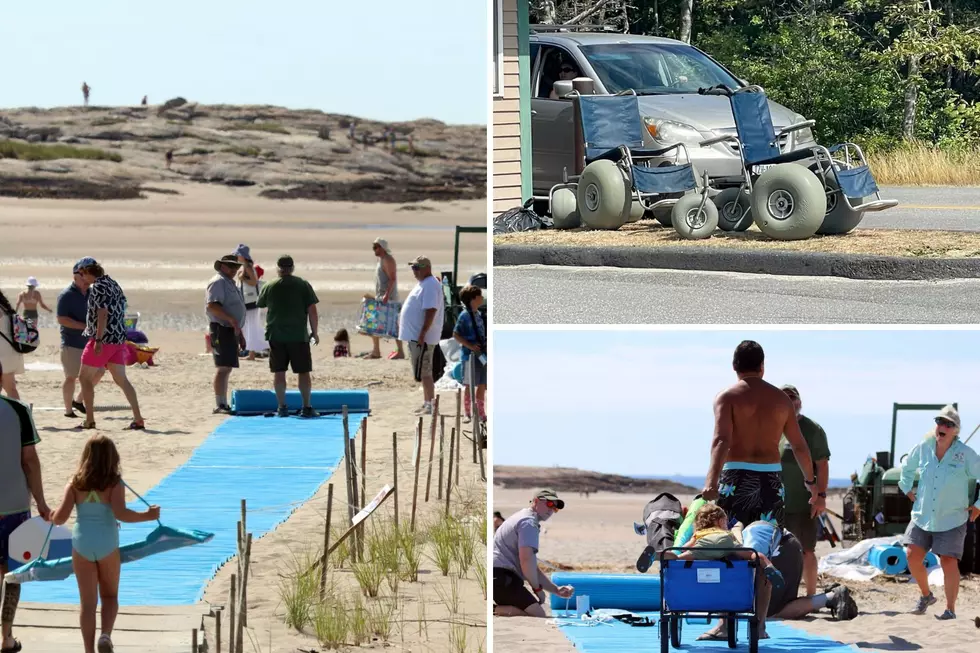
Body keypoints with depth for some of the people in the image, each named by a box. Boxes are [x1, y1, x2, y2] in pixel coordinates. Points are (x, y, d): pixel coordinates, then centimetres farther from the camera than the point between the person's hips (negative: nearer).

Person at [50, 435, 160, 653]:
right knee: (110, 596, 18)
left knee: (87, 601, 9)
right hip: (107, 544, -1)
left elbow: (61, 516, -8)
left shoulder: (75, 483, -3)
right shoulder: (114, 484, -8)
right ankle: (106, 635, -6)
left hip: (82, 545, 1)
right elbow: (120, 513, -21)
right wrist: (147, 516, -8)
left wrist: (52, 518, 14)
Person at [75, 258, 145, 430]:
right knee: (121, 379, 8)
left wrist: (98, 340, -24)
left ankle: (89, 420, 1)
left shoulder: (98, 286, -12)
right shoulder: (113, 284, 16)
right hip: (118, 339, 9)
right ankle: (138, 419, 0)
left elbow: (103, 313, -21)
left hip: (103, 338, -9)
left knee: (85, 377, 3)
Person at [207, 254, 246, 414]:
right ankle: (220, 405, -17)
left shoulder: (230, 283, 22)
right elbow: (212, 305, -24)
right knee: (223, 368, -14)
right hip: (222, 330, -10)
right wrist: (232, 320, -30)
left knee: (227, 369, 12)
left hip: (231, 331, 10)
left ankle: (223, 404, 17)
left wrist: (240, 335, 29)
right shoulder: (218, 282, -10)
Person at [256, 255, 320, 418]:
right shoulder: (303, 285, -3)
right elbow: (312, 311, -6)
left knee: (279, 372, 6)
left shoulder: (269, 286, 1)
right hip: (298, 336, -1)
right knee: (303, 372, 4)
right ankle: (306, 407, 2)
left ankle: (282, 407, 5)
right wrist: (314, 332, 4)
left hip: (276, 336, 1)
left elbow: (260, 304, 17)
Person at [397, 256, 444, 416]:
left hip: (422, 337, -11)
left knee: (424, 372, -10)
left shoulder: (430, 285, -16)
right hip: (415, 335, 11)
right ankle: (426, 404, 19)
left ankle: (430, 406, -9)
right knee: (424, 372, 14)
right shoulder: (422, 284, 17)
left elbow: (431, 311, -23)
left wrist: (422, 334, -26)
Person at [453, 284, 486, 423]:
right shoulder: (465, 315, -14)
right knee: (470, 385, 1)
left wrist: (485, 345, 8)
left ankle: (481, 413, 20)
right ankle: (468, 414, 11)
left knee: (482, 385, 11)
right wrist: (470, 346, -20)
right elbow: (456, 335, -15)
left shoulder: (478, 314, 10)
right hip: (470, 356, -7)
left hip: (481, 355, 7)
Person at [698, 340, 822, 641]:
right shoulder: (781, 399, 9)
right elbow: (800, 446, 12)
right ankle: (759, 624, 8)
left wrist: (711, 480, -28)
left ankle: (726, 622, -5)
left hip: (737, 478, -3)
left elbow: (721, 440, -17)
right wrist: (813, 486, 20)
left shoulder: (727, 397, -1)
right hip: (771, 479, 3)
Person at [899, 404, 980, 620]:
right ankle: (926, 595, 21)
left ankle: (950, 609, 2)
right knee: (913, 556, -4)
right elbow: (907, 467, 22)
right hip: (922, 516, 4)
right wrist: (908, 489, 15)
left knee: (949, 562, -8)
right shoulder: (923, 448, 0)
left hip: (951, 519, -3)